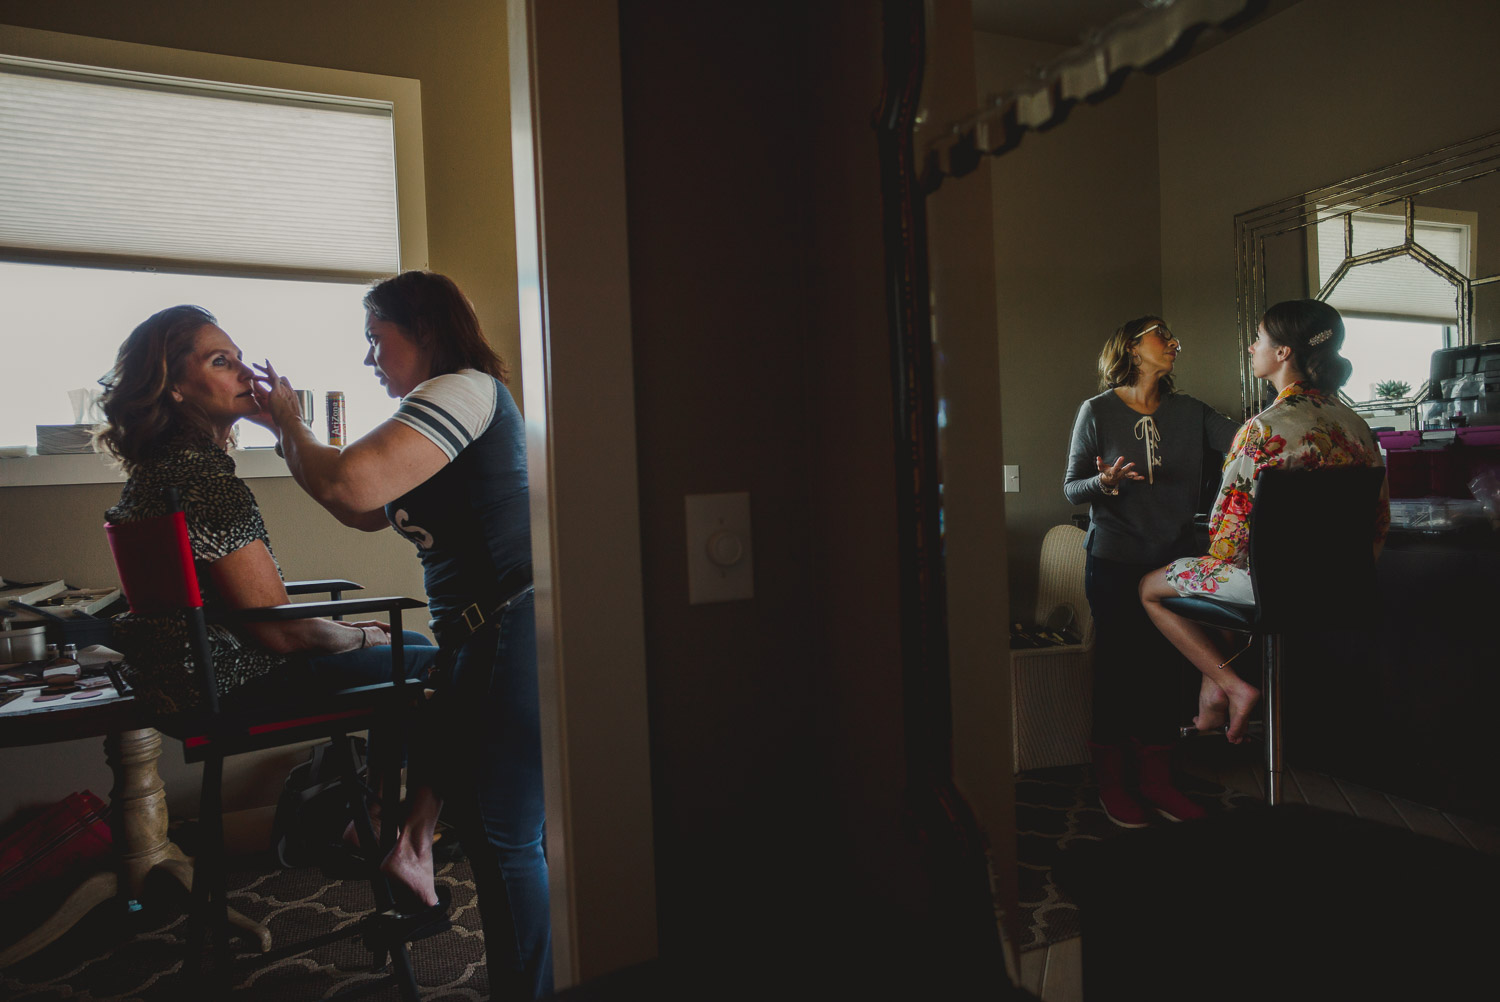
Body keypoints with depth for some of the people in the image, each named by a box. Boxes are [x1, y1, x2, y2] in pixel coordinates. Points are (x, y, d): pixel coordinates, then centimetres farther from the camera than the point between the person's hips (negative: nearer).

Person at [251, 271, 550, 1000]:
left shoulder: (464, 388, -11)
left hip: (516, 633, -11)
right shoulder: (442, 408, 21)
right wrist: (285, 427, 20)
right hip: (479, 638, 11)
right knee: (472, 819, 25)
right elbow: (367, 513, 25)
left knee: (507, 840, -1)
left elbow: (350, 484, -23)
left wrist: (289, 423, -2)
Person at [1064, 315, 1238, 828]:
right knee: (1117, 669, 2)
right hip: (1115, 561, -4)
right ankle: (1112, 782, 19)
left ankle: (1156, 778, 24)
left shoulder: (1190, 411, 8)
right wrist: (1103, 482, -24)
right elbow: (1071, 487, -4)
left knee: (1164, 668, 9)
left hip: (1173, 557, 4)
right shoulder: (1097, 411, -3)